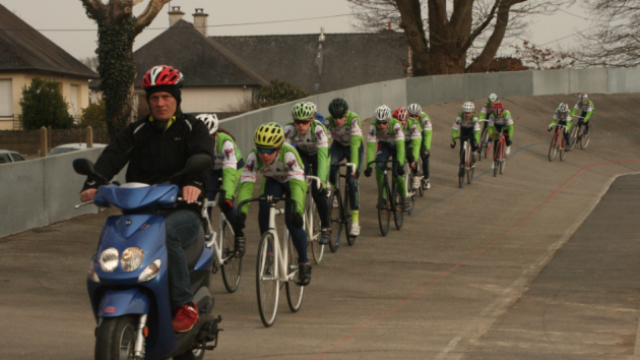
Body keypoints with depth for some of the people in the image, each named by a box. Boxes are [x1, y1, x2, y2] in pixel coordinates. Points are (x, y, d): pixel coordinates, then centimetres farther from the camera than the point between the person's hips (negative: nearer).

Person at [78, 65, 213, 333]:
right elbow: (112, 156, 1)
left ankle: (186, 306, -31)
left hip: (182, 212, -3)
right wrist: (93, 183, -20)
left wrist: (195, 181, -36)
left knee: (167, 233, -37)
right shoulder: (136, 131, 18)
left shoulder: (192, 128, 8)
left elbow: (203, 156, -13)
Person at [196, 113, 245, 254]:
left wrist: (227, 196, -53)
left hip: (234, 167, -4)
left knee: (225, 204, -21)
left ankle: (239, 237, 1)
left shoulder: (225, 142, -38)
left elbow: (229, 171, -42)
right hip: (211, 170, 4)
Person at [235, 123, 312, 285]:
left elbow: (297, 184, -48)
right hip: (272, 181, 3)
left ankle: (304, 264, -2)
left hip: (293, 180, -3)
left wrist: (297, 210, -63)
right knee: (264, 209, -25)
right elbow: (246, 184, -38)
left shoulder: (289, 154, -40)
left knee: (292, 221, -19)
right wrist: (242, 211, -53)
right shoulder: (254, 157, -32)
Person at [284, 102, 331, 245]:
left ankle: (326, 228, 1)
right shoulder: (289, 129, -30)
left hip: (318, 155, -2)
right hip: (301, 154, 2)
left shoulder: (318, 129, -36)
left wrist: (321, 179, -51)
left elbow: (323, 154, -41)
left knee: (317, 191, -17)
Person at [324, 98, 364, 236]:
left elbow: (354, 144, -38)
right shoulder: (328, 121, -26)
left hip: (355, 147, -2)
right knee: (330, 164, -32)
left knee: (352, 180, -15)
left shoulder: (354, 120, -33)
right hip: (338, 146, 2)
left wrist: (353, 166, -46)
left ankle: (355, 220, -9)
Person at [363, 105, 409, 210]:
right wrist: (369, 165, -43)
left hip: (396, 146, -2)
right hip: (384, 146, 2)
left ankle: (404, 197, 9)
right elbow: (370, 146, -33)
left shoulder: (395, 125, -36)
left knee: (397, 172, -17)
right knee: (379, 167, -25)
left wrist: (399, 164, -51)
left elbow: (400, 146, -41)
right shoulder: (373, 127, -29)